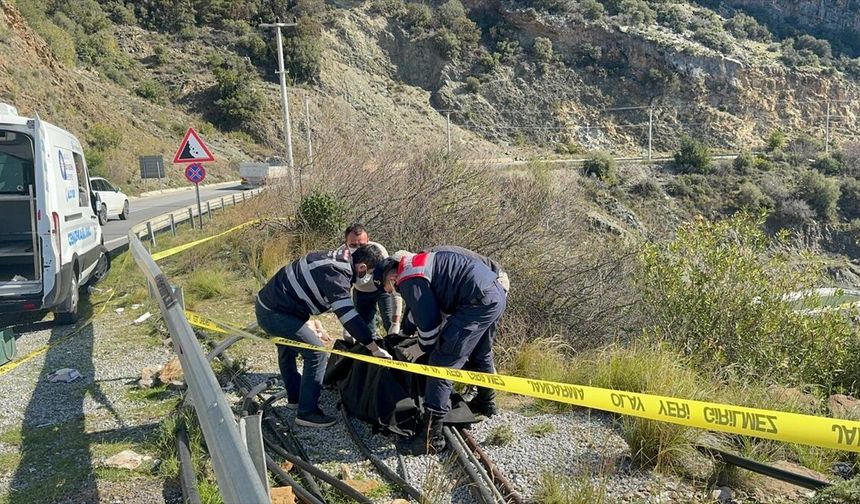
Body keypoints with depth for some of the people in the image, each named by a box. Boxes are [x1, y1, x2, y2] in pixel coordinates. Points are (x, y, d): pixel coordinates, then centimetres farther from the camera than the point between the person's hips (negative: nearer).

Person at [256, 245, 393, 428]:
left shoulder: (334, 258, 3)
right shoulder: (335, 275, -26)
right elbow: (349, 316, -30)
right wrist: (374, 348, -26)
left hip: (268, 303, 11)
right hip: (275, 314, -11)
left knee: (288, 351, 28)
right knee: (317, 355, -7)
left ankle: (295, 398, 47)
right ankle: (307, 413, 2)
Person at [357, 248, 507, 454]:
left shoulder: (409, 280, -10)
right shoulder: (415, 264, 21)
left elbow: (428, 319, -12)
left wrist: (423, 346, 6)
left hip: (479, 302, -10)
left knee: (442, 362, -8)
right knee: (481, 354, 31)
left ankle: (431, 437, -8)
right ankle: (485, 403, 53)